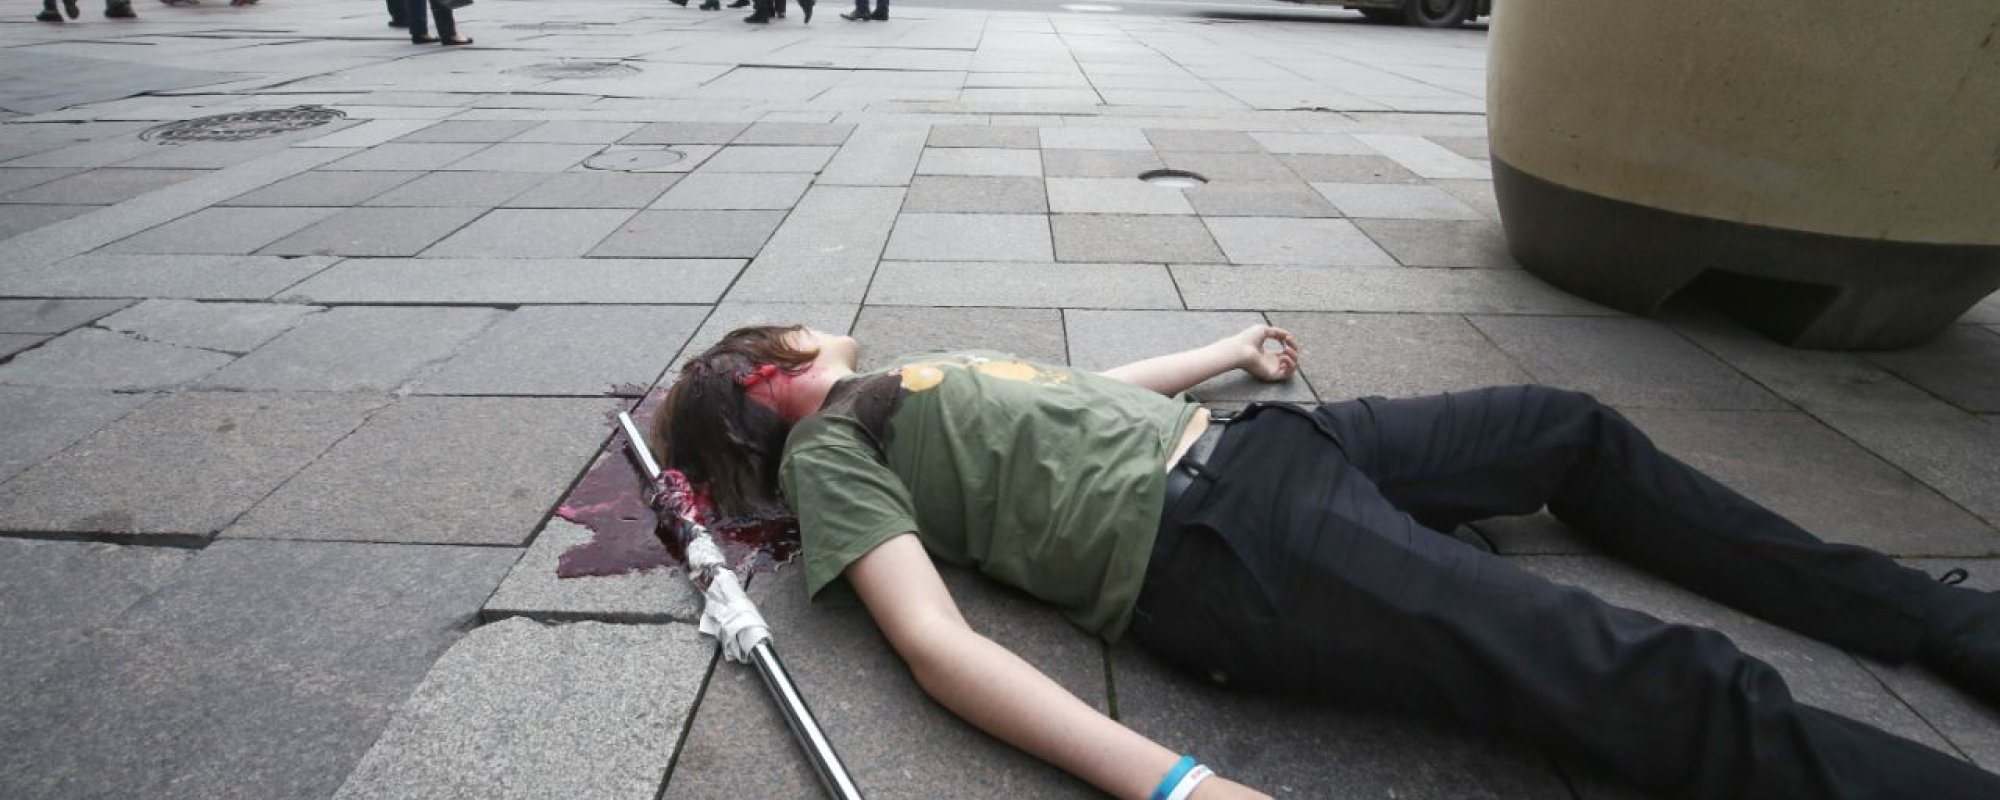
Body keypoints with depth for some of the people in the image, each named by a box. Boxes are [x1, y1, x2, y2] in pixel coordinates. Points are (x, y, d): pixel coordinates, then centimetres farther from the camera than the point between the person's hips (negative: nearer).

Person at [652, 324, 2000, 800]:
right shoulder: (828, 452, -2)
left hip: (1250, 442, 10)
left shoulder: (911, 377, 24)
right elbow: (936, 642, -18)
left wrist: (1222, 350, 44)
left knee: (1573, 428, 18)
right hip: (1212, 542, -10)